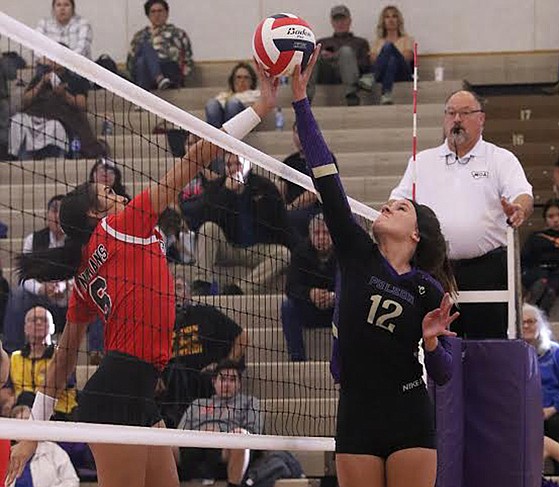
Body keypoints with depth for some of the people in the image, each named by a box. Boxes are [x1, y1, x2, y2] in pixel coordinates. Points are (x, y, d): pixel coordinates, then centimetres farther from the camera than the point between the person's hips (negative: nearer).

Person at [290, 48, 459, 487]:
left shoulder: (427, 289, 0)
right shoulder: (358, 255, 4)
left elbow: (443, 374, 2)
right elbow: (326, 176, 0)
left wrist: (432, 340, -20)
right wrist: (301, 100, -4)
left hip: (410, 421, -2)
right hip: (357, 418, 2)